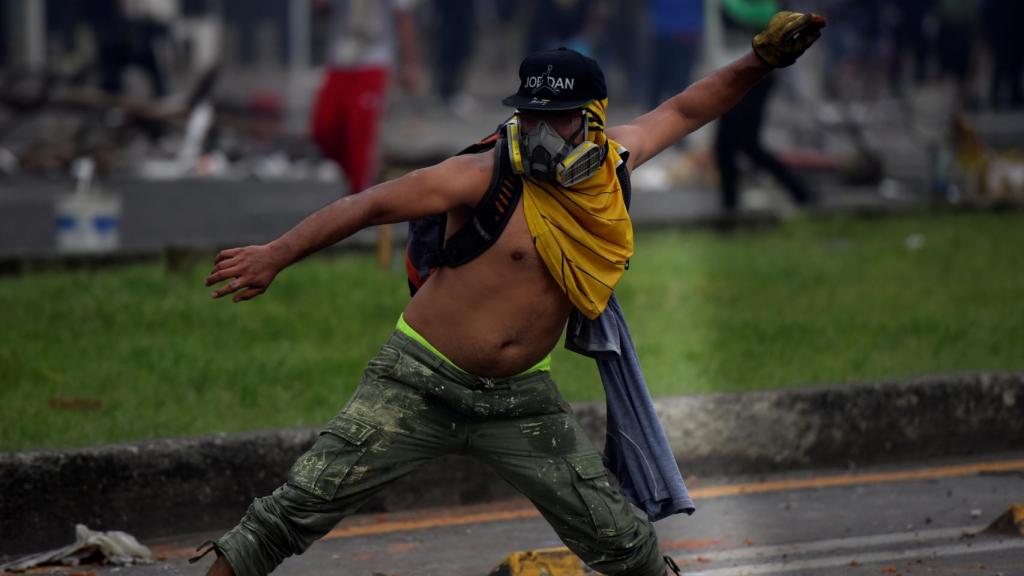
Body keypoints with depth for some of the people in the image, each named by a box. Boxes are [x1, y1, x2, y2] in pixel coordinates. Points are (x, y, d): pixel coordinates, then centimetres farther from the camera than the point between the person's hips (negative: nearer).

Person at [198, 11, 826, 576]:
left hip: (521, 401, 4)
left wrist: (761, 61, 10)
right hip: (421, 384, -4)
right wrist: (276, 255, -15)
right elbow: (371, 204, -12)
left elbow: (682, 112, 18)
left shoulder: (611, 161, 1)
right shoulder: (487, 176, -15)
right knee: (304, 504, -11)